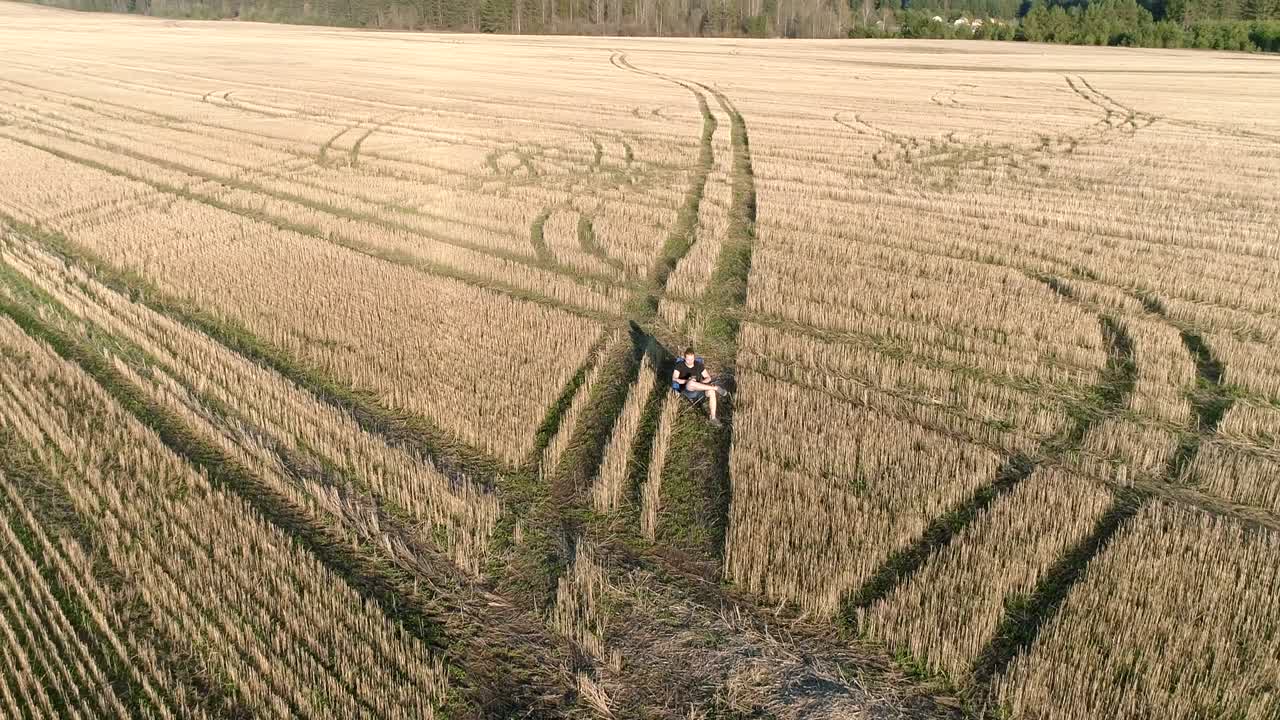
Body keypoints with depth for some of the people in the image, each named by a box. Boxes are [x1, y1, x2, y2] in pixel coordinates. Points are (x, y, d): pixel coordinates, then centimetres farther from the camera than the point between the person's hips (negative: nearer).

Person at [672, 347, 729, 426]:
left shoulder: (699, 365, 10)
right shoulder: (680, 366, 2)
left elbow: (708, 377, 10)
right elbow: (674, 379, -12)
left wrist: (702, 382, -14)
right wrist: (687, 381, -27)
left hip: (699, 390, 3)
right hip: (687, 391, -3)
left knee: (711, 392, -32)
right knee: (691, 383, -40)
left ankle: (713, 418, -32)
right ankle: (715, 388, -30)